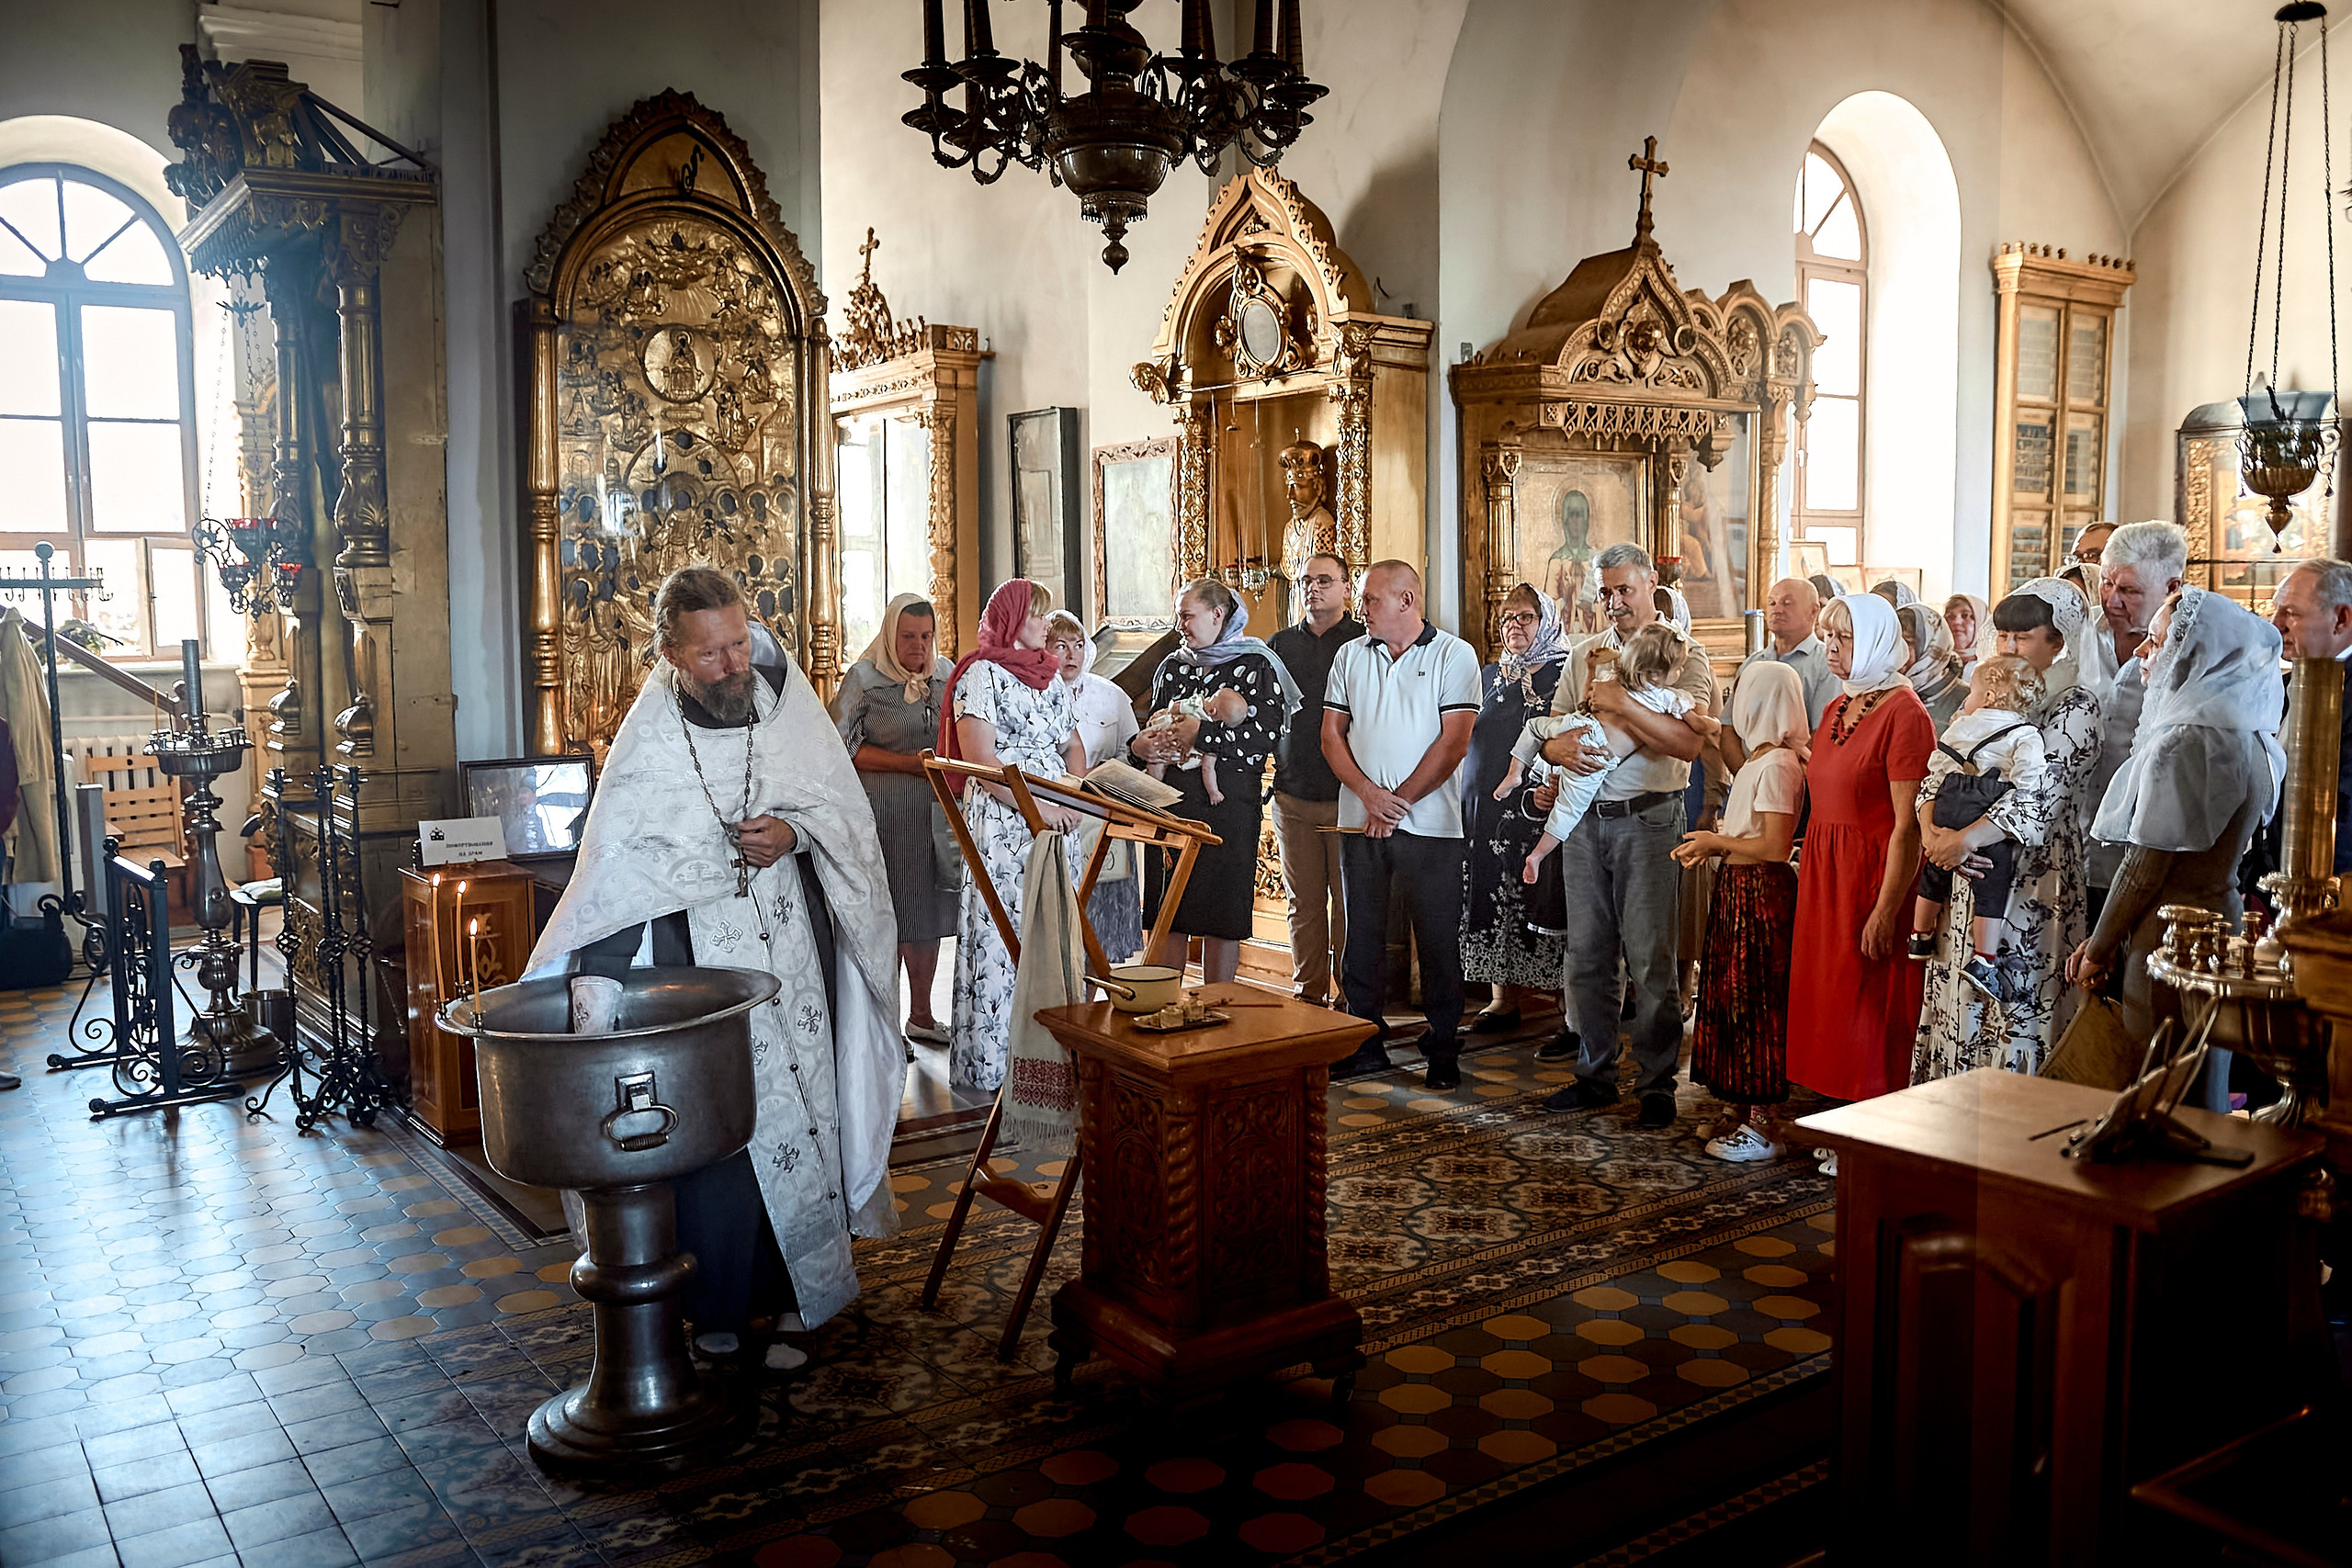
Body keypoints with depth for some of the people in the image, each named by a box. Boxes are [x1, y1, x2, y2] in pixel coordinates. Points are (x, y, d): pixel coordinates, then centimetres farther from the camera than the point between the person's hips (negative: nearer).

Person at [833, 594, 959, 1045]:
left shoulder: (946, 674, 11)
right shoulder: (864, 678, -5)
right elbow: (843, 746, -10)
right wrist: (911, 764, -15)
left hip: (936, 813, 5)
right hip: (884, 815, -5)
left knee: (928, 913, 11)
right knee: (889, 916, -2)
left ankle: (921, 1015, 23)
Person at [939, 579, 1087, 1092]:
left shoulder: (1051, 674, 17)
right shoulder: (982, 674, -5)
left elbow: (1072, 745, 22)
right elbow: (980, 761, -13)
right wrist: (1037, 806, -18)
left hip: (1057, 820, 7)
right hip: (1001, 824, -7)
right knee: (1003, 939, -6)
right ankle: (993, 1061, 1)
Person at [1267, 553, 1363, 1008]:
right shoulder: (1279, 645, 13)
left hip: (1349, 795, -3)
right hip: (1293, 795, 3)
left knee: (1349, 902, -1)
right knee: (1303, 902, 7)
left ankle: (1349, 998, 8)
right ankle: (1308, 995, 15)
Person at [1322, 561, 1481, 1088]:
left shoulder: (1453, 655, -1)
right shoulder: (1350, 655, 12)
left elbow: (1454, 742, -8)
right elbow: (1331, 734, 7)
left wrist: (1400, 800, -11)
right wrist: (1369, 793, -9)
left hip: (1429, 823, -4)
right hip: (1359, 821, 4)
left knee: (1438, 940, 1)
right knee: (1362, 936, 8)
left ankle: (1443, 1049, 10)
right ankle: (1366, 1041, 17)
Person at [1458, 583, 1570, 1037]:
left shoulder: (1563, 674, 0)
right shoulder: (1489, 675, 18)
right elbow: (1466, 738, 24)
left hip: (1535, 806, -5)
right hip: (1485, 805, 6)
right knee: (1491, 900, 5)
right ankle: (1504, 999, 13)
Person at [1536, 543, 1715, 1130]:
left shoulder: (1684, 657, 0)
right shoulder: (1585, 655, 15)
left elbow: (1687, 741, -14)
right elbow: (1548, 732, 13)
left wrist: (1621, 704, -19)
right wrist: (1558, 746, -10)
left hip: (1648, 818, -5)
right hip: (1584, 815, 5)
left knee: (1651, 959, -3)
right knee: (1587, 954, 8)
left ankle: (1657, 1083, 7)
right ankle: (1596, 1075, 19)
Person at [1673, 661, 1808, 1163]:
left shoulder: (1775, 765, -17)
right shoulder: (1759, 760, 13)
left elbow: (1774, 845, -22)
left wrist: (1716, 842, -12)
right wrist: (1711, 845, 8)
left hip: (1760, 891, -10)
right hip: (1739, 888, 10)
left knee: (1753, 1003, -4)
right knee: (1731, 999, 14)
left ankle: (1761, 1126, 3)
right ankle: (1744, 1112, 23)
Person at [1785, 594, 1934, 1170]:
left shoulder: (1903, 712, -13)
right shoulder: (1837, 710, 13)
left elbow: (1908, 825, -18)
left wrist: (1886, 911, -22)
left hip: (1872, 877, -8)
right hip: (1822, 874, 8)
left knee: (1868, 1011, -1)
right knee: (1826, 1002, 12)